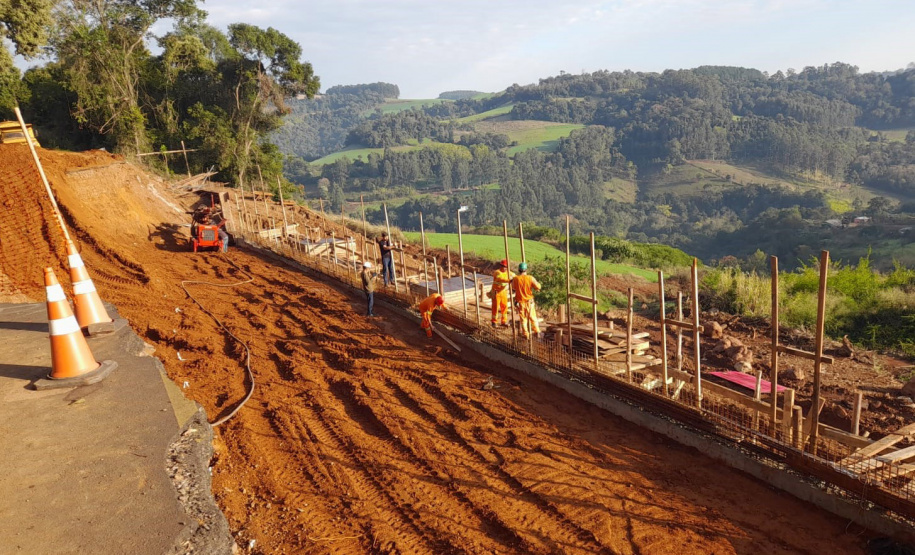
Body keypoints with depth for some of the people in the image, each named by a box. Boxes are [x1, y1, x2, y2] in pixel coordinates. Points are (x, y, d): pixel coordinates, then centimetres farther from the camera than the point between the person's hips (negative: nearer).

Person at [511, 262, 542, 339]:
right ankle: (537, 332, 14)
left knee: (523, 318, 11)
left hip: (520, 302, 0)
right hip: (529, 301, 0)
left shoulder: (515, 279, -11)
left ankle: (526, 335, 15)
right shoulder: (530, 278, -13)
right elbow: (538, 287, -9)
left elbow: (513, 290, -1)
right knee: (533, 317, 14)